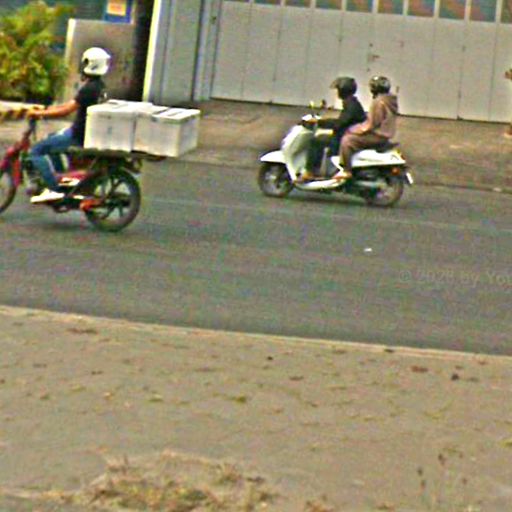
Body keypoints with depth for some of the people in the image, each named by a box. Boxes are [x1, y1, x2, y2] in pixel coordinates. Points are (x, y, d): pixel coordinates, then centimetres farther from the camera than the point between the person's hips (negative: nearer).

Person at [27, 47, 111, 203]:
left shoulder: (89, 89, -22)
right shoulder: (99, 86, 9)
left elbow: (66, 110, -24)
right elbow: (72, 104, 20)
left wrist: (39, 113, -15)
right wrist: (47, 110, 18)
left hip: (79, 136, -10)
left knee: (37, 150, -11)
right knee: (52, 139, 33)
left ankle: (53, 189, -18)